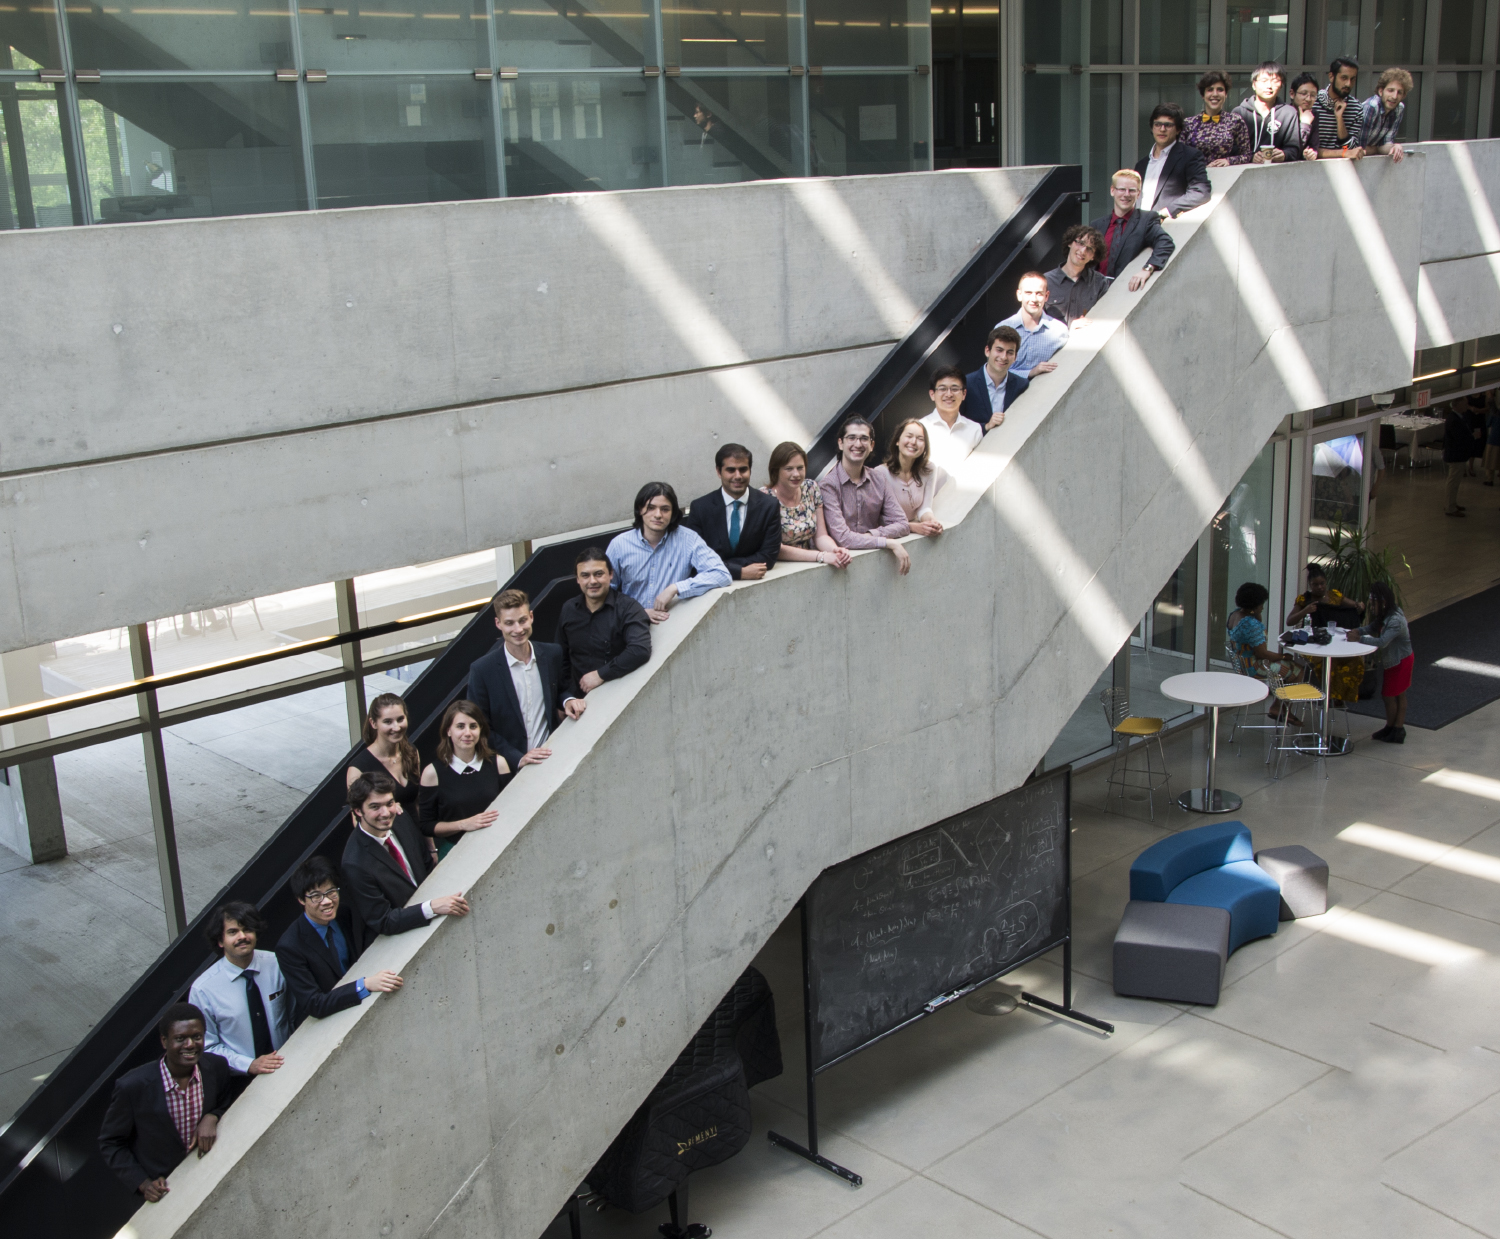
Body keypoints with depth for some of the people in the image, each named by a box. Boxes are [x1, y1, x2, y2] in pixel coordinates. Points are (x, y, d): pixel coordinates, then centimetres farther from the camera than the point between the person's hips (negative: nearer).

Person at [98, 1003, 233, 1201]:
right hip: (160, 1191, -3)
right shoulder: (132, 1087, -22)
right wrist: (142, 1183, -16)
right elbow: (110, 1143, -9)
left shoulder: (217, 1067, -13)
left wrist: (212, 1117, -15)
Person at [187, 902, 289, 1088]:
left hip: (287, 1069, 2)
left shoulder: (277, 965, -1)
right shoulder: (203, 989, -7)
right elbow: (208, 1047, 1)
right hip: (240, 1083, -2)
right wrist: (250, 1065, -12)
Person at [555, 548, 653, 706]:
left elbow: (641, 650, -21)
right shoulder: (568, 610, 9)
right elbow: (561, 661, 12)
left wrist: (601, 674, -16)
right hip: (580, 702, 3)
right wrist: (567, 698, -1)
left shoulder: (628, 608, -6)